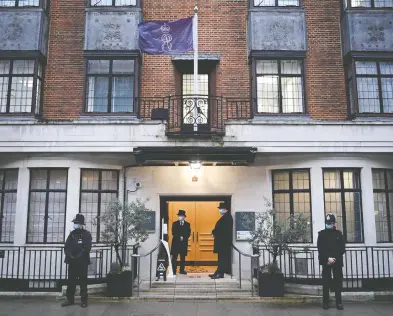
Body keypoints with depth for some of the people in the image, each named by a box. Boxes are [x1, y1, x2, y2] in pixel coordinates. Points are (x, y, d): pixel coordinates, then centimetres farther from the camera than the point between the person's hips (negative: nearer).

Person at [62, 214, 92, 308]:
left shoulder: (86, 234, -2)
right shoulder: (72, 234, 12)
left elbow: (87, 248, -12)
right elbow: (66, 247, 8)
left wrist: (78, 256, -17)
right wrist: (69, 255, -9)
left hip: (82, 262, -4)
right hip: (72, 262, 5)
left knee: (83, 282, 0)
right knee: (71, 281, 8)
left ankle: (84, 300, 6)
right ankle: (70, 299, 18)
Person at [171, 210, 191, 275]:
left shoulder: (187, 224, 9)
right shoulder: (175, 224, 7)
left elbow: (188, 234, 2)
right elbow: (173, 233, -3)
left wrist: (183, 238, -14)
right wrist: (179, 237, -15)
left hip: (184, 243, 1)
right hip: (176, 242, -1)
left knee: (183, 258, 5)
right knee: (174, 258, -3)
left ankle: (182, 270, 12)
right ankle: (173, 271, -1)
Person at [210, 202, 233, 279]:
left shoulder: (227, 217, -16)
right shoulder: (225, 217, 16)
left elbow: (222, 228, -22)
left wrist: (214, 232, -9)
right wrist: (215, 233, 3)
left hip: (224, 240, -10)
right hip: (223, 240, 10)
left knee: (222, 257, -6)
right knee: (223, 257, 11)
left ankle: (220, 273, -3)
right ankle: (219, 272, 15)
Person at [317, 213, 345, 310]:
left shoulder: (339, 234, 7)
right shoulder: (321, 234, 4)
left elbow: (342, 249, 1)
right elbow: (320, 249, -3)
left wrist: (334, 259, -10)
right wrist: (328, 259, -15)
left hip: (337, 261, 1)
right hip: (326, 261, -1)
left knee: (338, 282, 2)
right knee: (326, 282, 0)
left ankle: (339, 302, 8)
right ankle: (326, 302, 5)